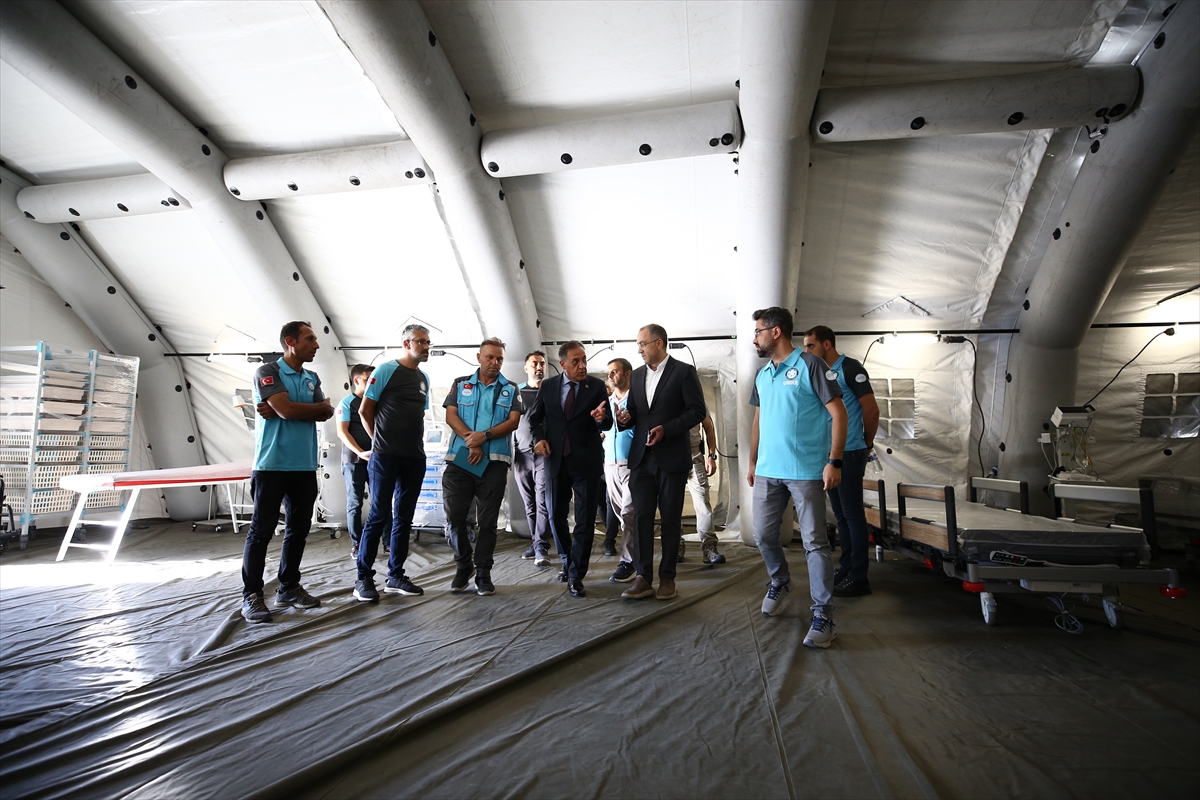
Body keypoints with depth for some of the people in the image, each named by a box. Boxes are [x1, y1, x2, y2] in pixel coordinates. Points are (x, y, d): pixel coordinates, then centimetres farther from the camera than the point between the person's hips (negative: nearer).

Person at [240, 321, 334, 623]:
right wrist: (317, 406, -2)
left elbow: (326, 413, 0)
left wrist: (286, 410, -11)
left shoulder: (312, 378, 14)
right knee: (261, 530, -1)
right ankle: (251, 595, 7)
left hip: (305, 465, 6)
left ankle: (289, 587, 22)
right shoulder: (268, 372, -5)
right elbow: (287, 409, -19)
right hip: (272, 464, -6)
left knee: (298, 529, 10)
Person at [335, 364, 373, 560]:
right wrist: (360, 453, -19)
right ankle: (356, 544, 8)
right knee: (355, 503, 2)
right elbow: (342, 432, -9)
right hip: (354, 460, -4)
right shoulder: (347, 402, -2)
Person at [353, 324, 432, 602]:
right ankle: (363, 578, 7)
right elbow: (365, 410, -3)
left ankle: (395, 576, 18)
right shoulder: (387, 370, -5)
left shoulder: (424, 378, 15)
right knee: (379, 516, -4)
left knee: (403, 518, 9)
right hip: (385, 456, -6)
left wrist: (415, 443, 11)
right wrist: (380, 439, 5)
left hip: (415, 458, 6)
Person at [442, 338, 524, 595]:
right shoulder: (461, 384, 11)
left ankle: (483, 572, 14)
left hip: (494, 461, -1)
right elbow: (451, 415, 1)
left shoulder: (510, 389, 9)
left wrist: (484, 436, -16)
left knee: (488, 520, 3)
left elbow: (513, 421, -3)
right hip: (460, 458, 1)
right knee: (455, 516, 1)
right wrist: (471, 441, -13)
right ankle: (463, 566, 20)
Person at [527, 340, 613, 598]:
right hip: (556, 460, 3)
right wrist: (539, 438, -3)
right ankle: (568, 562, 36)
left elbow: (607, 425, -7)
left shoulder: (597, 386, -3)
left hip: (587, 461, -3)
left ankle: (576, 576, 9)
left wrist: (601, 418, -30)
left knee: (585, 519, -1)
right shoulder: (548, 386, 3)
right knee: (555, 515, 13)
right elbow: (535, 417, 15)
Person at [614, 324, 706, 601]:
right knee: (641, 517, 1)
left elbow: (697, 410, -8)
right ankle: (643, 577, 7)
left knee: (671, 520, 6)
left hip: (672, 458, -4)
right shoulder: (637, 375, 13)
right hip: (641, 457, 5)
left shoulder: (684, 371, -4)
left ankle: (667, 577, 16)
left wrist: (666, 429, -18)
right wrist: (626, 418, -5)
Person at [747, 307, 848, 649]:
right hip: (767, 471, 7)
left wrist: (834, 462, -15)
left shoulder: (810, 365, -8)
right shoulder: (762, 375, 13)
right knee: (763, 535, 12)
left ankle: (823, 615, 6)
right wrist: (753, 462, 18)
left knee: (815, 542, -2)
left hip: (806, 471, -7)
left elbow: (838, 413, -11)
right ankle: (779, 582, 38)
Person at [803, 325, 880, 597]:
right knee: (840, 513, 14)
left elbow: (871, 410, -10)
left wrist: (867, 443, 1)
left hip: (849, 454, -8)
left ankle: (858, 577, 5)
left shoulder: (850, 368, -10)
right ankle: (845, 568, 24)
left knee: (853, 513, -2)